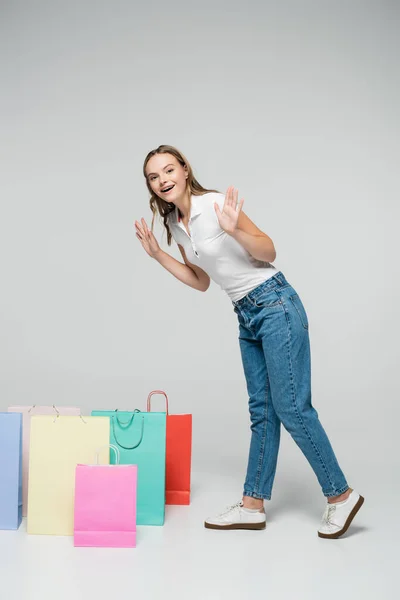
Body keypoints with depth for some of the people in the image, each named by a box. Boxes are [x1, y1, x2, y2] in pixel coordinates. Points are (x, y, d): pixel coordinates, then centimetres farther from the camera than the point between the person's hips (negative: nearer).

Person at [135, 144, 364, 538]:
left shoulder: (215, 204, -14)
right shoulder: (174, 224, 9)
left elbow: (269, 252, -10)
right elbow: (201, 281, 15)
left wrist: (234, 230, -27)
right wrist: (157, 255, 8)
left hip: (275, 305, -8)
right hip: (246, 317, 8)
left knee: (292, 408, -5)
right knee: (262, 411, 11)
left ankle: (340, 495, 9)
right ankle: (253, 506, 16)